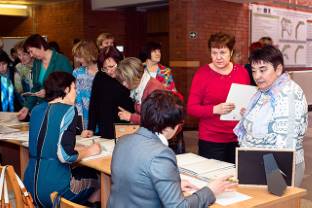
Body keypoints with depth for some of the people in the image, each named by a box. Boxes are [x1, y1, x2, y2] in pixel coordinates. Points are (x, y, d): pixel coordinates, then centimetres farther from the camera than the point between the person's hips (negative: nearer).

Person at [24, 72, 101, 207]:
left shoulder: (37, 109, 8)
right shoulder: (68, 110, -12)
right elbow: (65, 155, -21)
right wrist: (89, 151, -3)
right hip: (53, 189, -7)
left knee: (83, 171, 27)